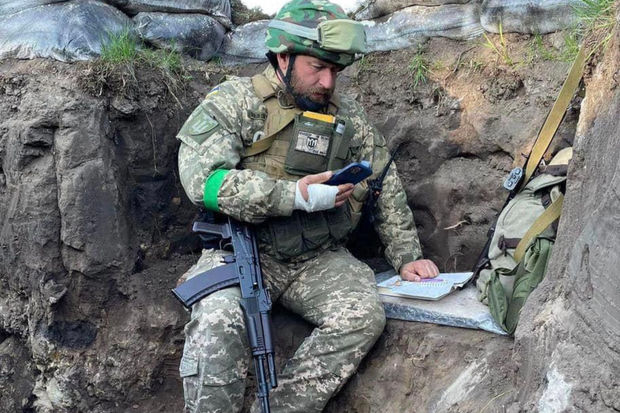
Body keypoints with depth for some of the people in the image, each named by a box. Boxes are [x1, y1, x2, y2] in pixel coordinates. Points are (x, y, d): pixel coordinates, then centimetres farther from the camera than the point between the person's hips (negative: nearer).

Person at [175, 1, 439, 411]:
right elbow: (201, 176, -17)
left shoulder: (348, 116, 11)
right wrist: (294, 195, -23)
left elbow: (386, 187, 16)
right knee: (218, 322, -33)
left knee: (366, 315, -24)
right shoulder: (236, 100, -2)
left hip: (320, 259, 4)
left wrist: (407, 255, 7)